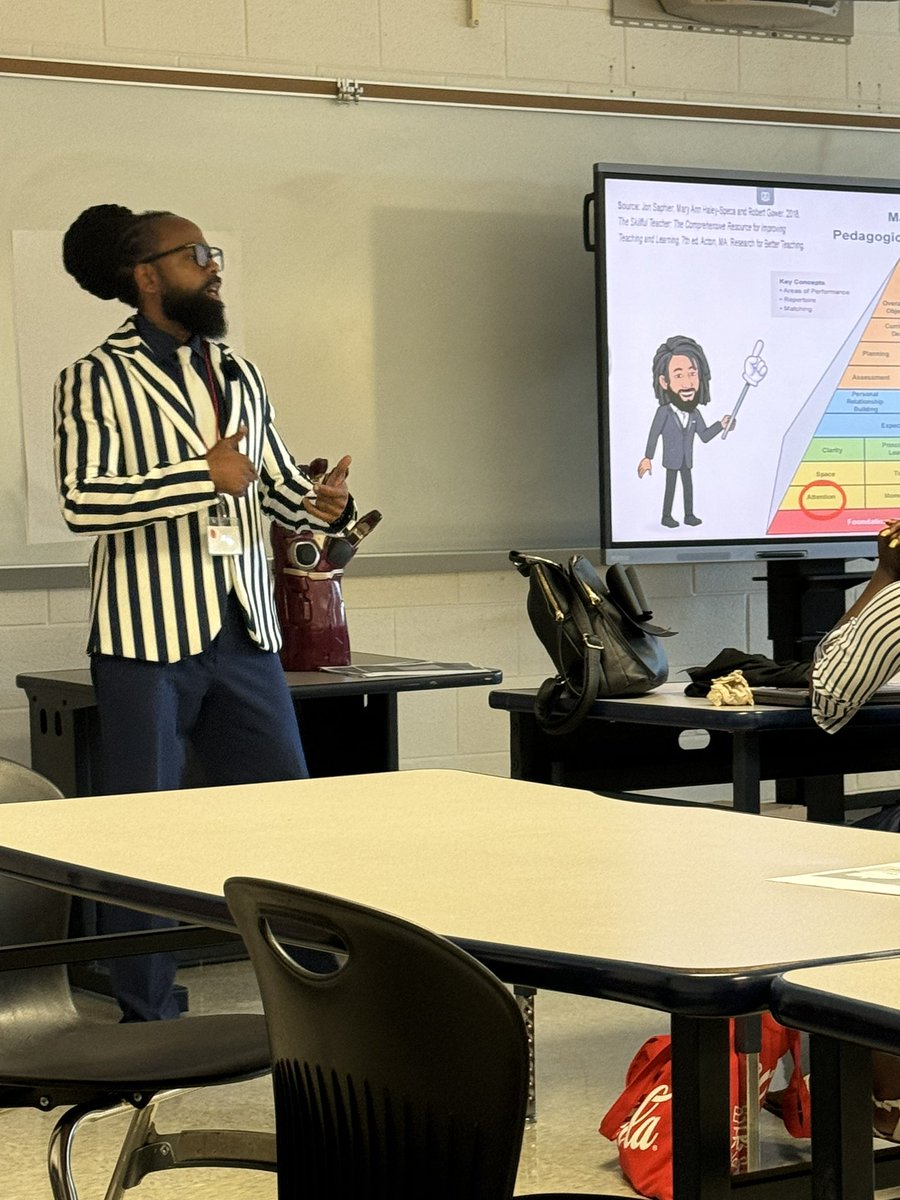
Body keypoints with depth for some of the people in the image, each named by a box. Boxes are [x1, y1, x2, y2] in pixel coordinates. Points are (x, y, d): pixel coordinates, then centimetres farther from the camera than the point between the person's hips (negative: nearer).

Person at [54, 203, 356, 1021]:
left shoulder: (238, 375, 14)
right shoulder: (96, 380, -6)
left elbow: (278, 483, 19)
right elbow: (82, 502, -17)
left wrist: (324, 503, -4)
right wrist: (203, 476, -20)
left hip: (244, 631, 6)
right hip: (147, 638, -6)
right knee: (144, 829, 2)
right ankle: (146, 1017, 13)